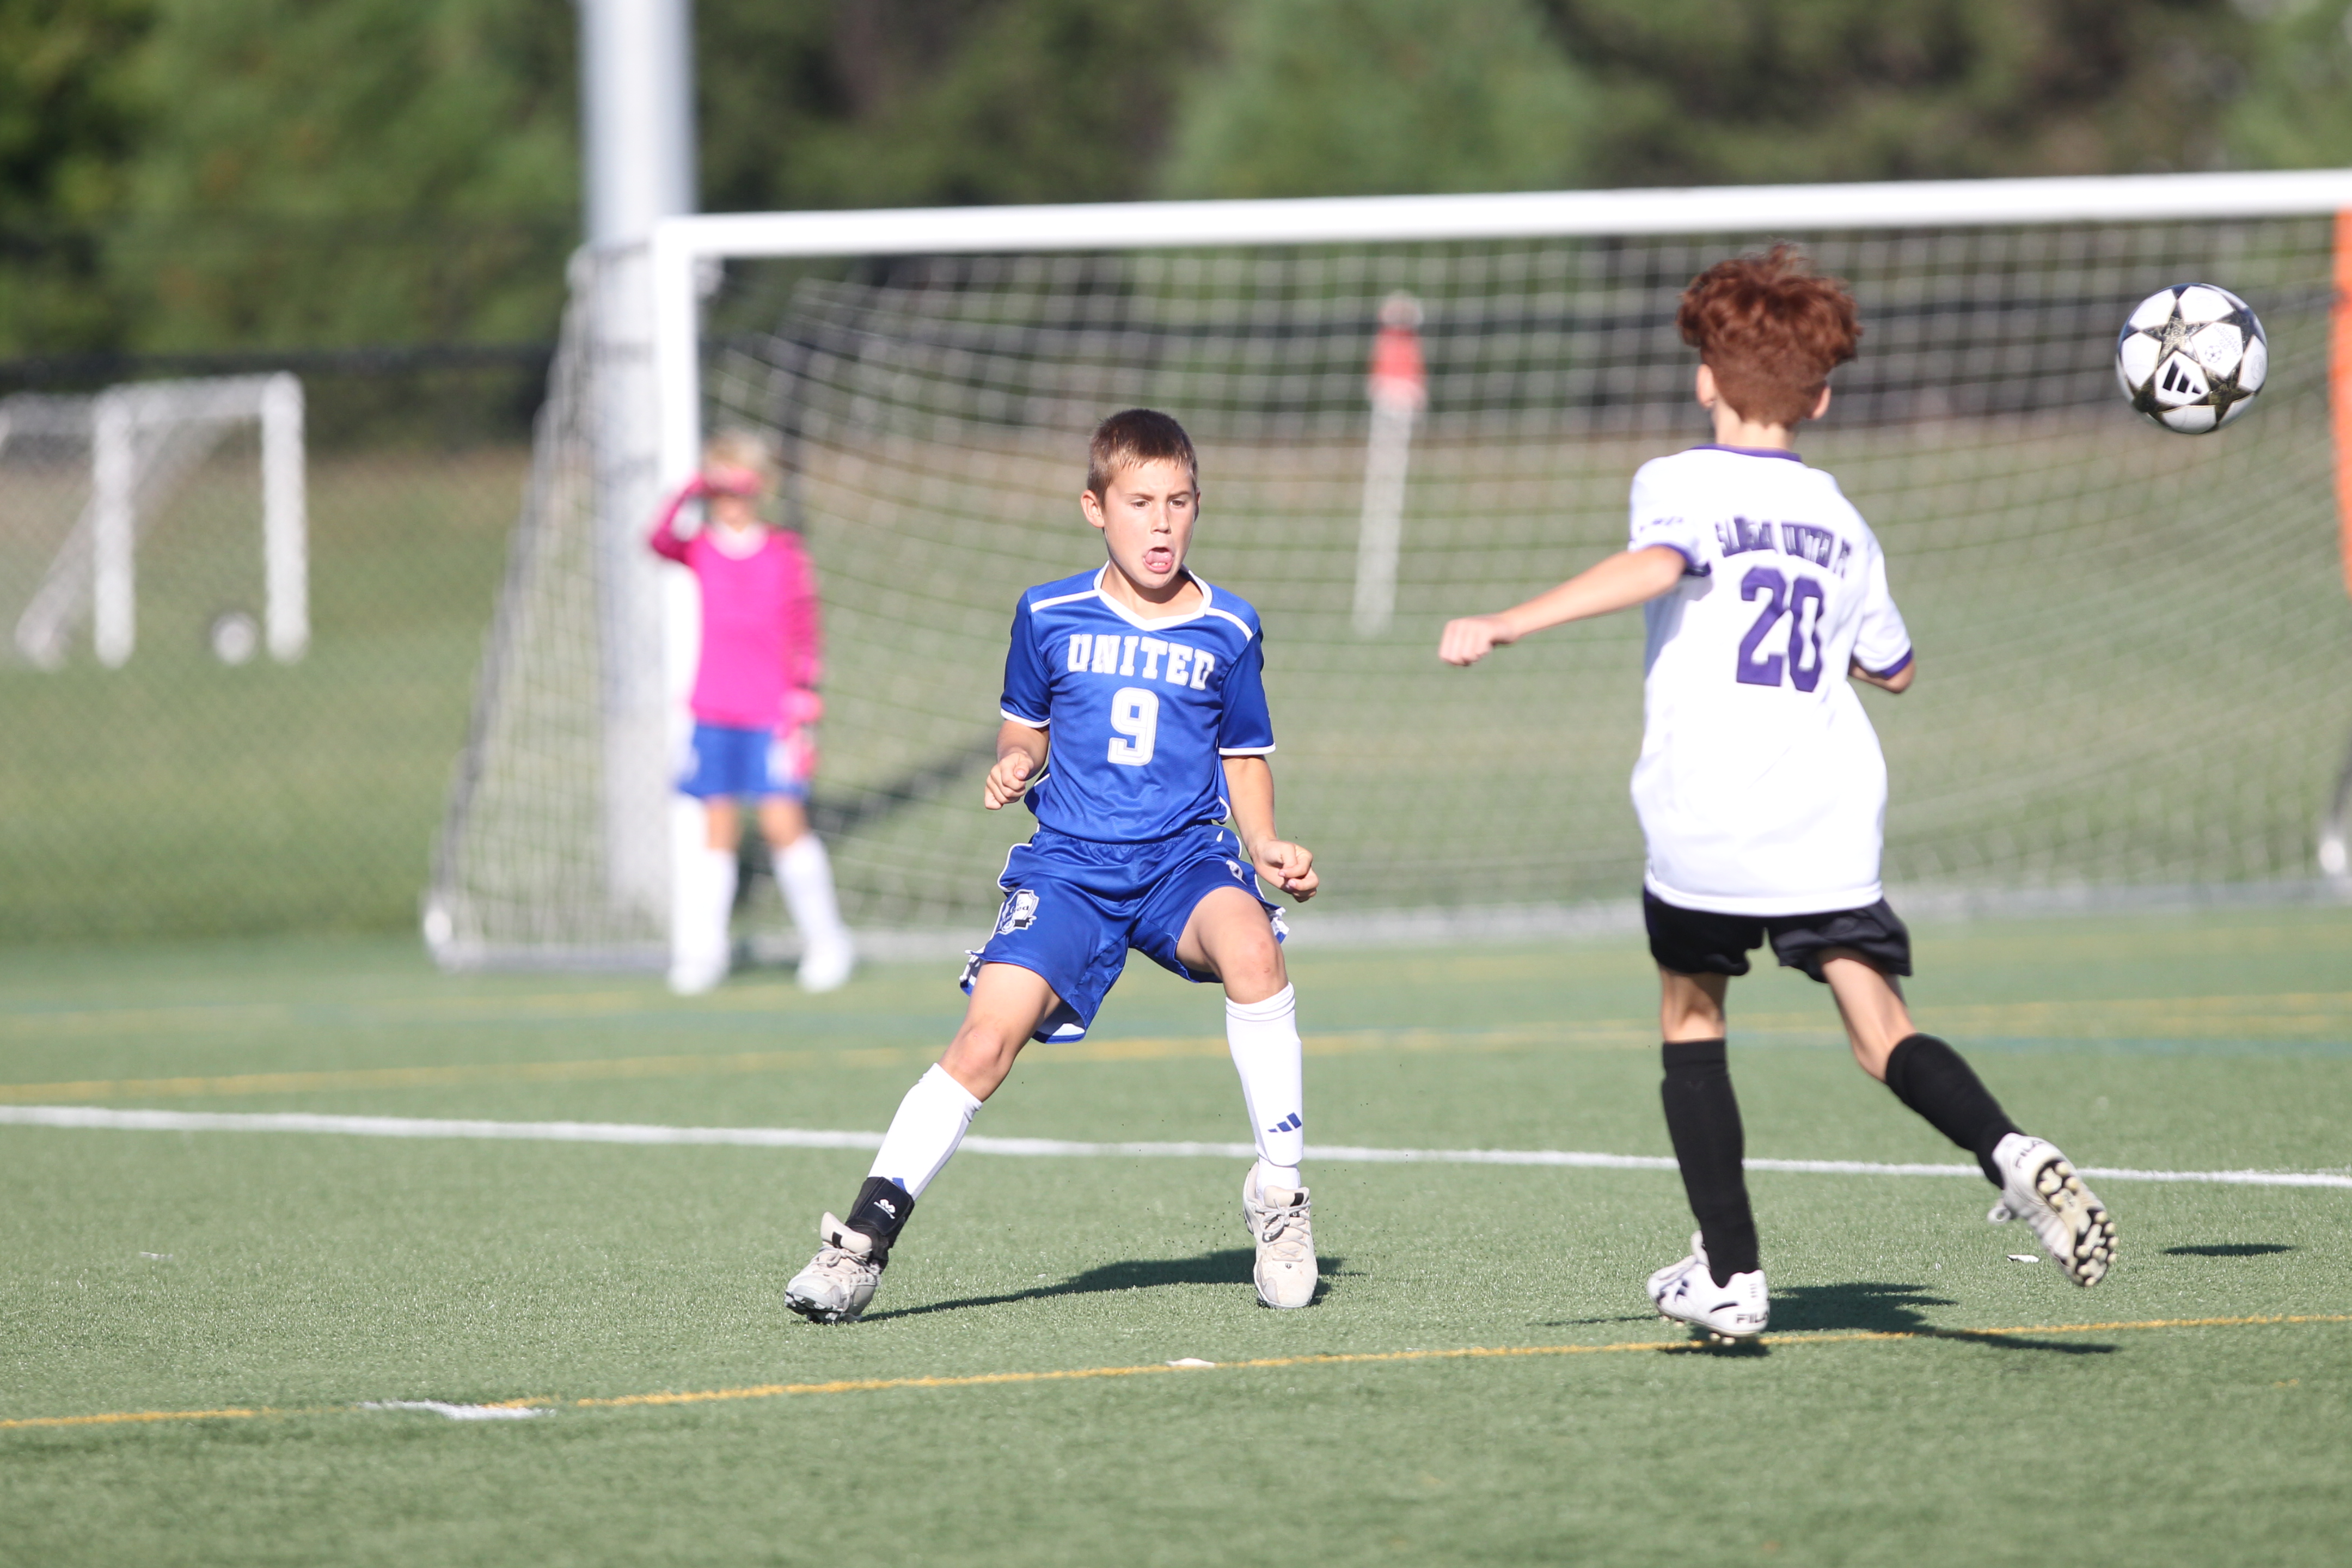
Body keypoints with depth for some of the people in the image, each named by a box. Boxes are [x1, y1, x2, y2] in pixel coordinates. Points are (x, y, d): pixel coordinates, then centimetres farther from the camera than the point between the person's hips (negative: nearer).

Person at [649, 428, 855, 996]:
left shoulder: (785, 556, 3)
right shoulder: (701, 552, 6)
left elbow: (806, 635, 4)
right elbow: (661, 541, -15)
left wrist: (802, 699, -4)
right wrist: (686, 495, -30)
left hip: (771, 713, -2)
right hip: (714, 711, 2)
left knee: (784, 822, -7)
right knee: (717, 827, 2)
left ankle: (825, 941, 5)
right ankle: (701, 949, 8)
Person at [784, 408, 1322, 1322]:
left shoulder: (1227, 632, 5)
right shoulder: (1049, 617, 5)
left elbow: (1245, 759, 15)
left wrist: (1266, 849, -2)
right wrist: (1014, 764, -4)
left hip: (1185, 857, 0)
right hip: (1070, 862, 0)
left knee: (1248, 940, -34)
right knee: (990, 1033, -18)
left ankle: (1279, 1193, -20)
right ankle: (867, 1233, -9)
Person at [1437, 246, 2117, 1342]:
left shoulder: (1682, 482, 2)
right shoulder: (1841, 523, 18)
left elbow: (1657, 564, -21)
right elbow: (1894, 668, 28)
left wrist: (1507, 626, -24)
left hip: (1704, 817, -3)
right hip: (1831, 818, 3)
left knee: (1691, 1015, 16)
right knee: (1881, 1030, -2)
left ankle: (1729, 1272, 13)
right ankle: (2009, 1153, -32)